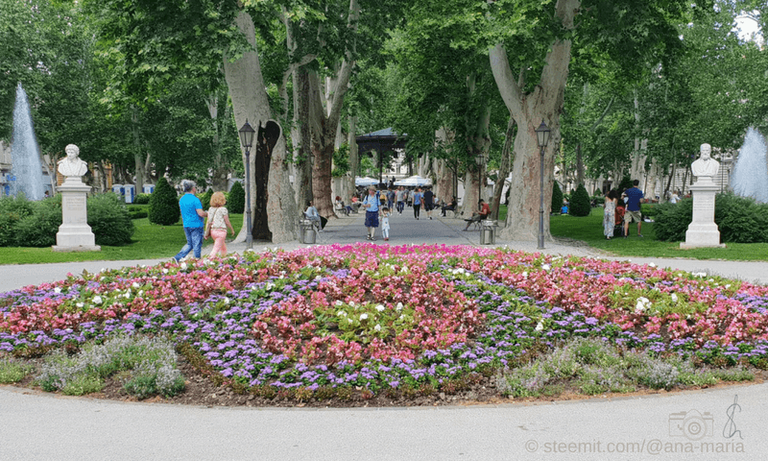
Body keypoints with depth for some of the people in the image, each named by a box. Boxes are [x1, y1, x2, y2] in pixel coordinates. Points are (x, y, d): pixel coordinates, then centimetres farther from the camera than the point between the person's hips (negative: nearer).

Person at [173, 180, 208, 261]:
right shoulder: (195, 199, -16)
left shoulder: (181, 200, 8)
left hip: (186, 225, 7)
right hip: (196, 225, -7)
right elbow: (201, 213, -20)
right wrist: (207, 214, -1)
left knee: (190, 244, 17)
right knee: (197, 245, 3)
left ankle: (177, 257, 5)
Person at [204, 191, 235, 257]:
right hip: (221, 231, -6)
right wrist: (232, 230, 7)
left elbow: (209, 222, 3)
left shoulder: (210, 209, 5)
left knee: (223, 248, 21)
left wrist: (207, 232, 5)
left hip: (213, 230, 6)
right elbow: (227, 222, -6)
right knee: (216, 249, -6)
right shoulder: (223, 209, -10)